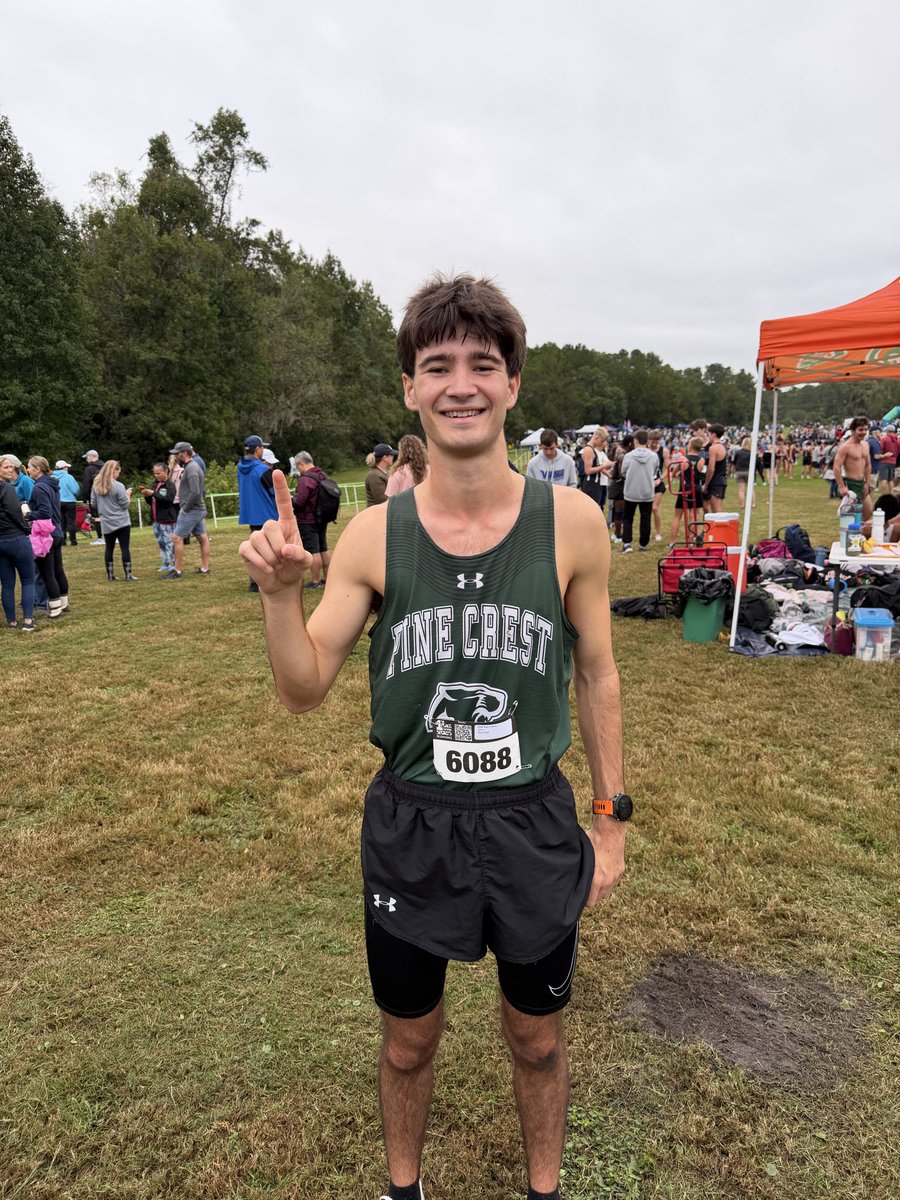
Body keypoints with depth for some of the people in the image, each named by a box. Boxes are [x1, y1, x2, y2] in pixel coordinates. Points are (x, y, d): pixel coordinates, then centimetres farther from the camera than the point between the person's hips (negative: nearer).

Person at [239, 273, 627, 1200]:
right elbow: (304, 690, -4)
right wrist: (280, 592, -21)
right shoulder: (374, 535, -10)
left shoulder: (571, 522, -11)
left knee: (536, 1035, 23)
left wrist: (609, 820, 3)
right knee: (408, 1038, 23)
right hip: (409, 825, 1)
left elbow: (597, 676, 0)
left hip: (533, 822, 0)